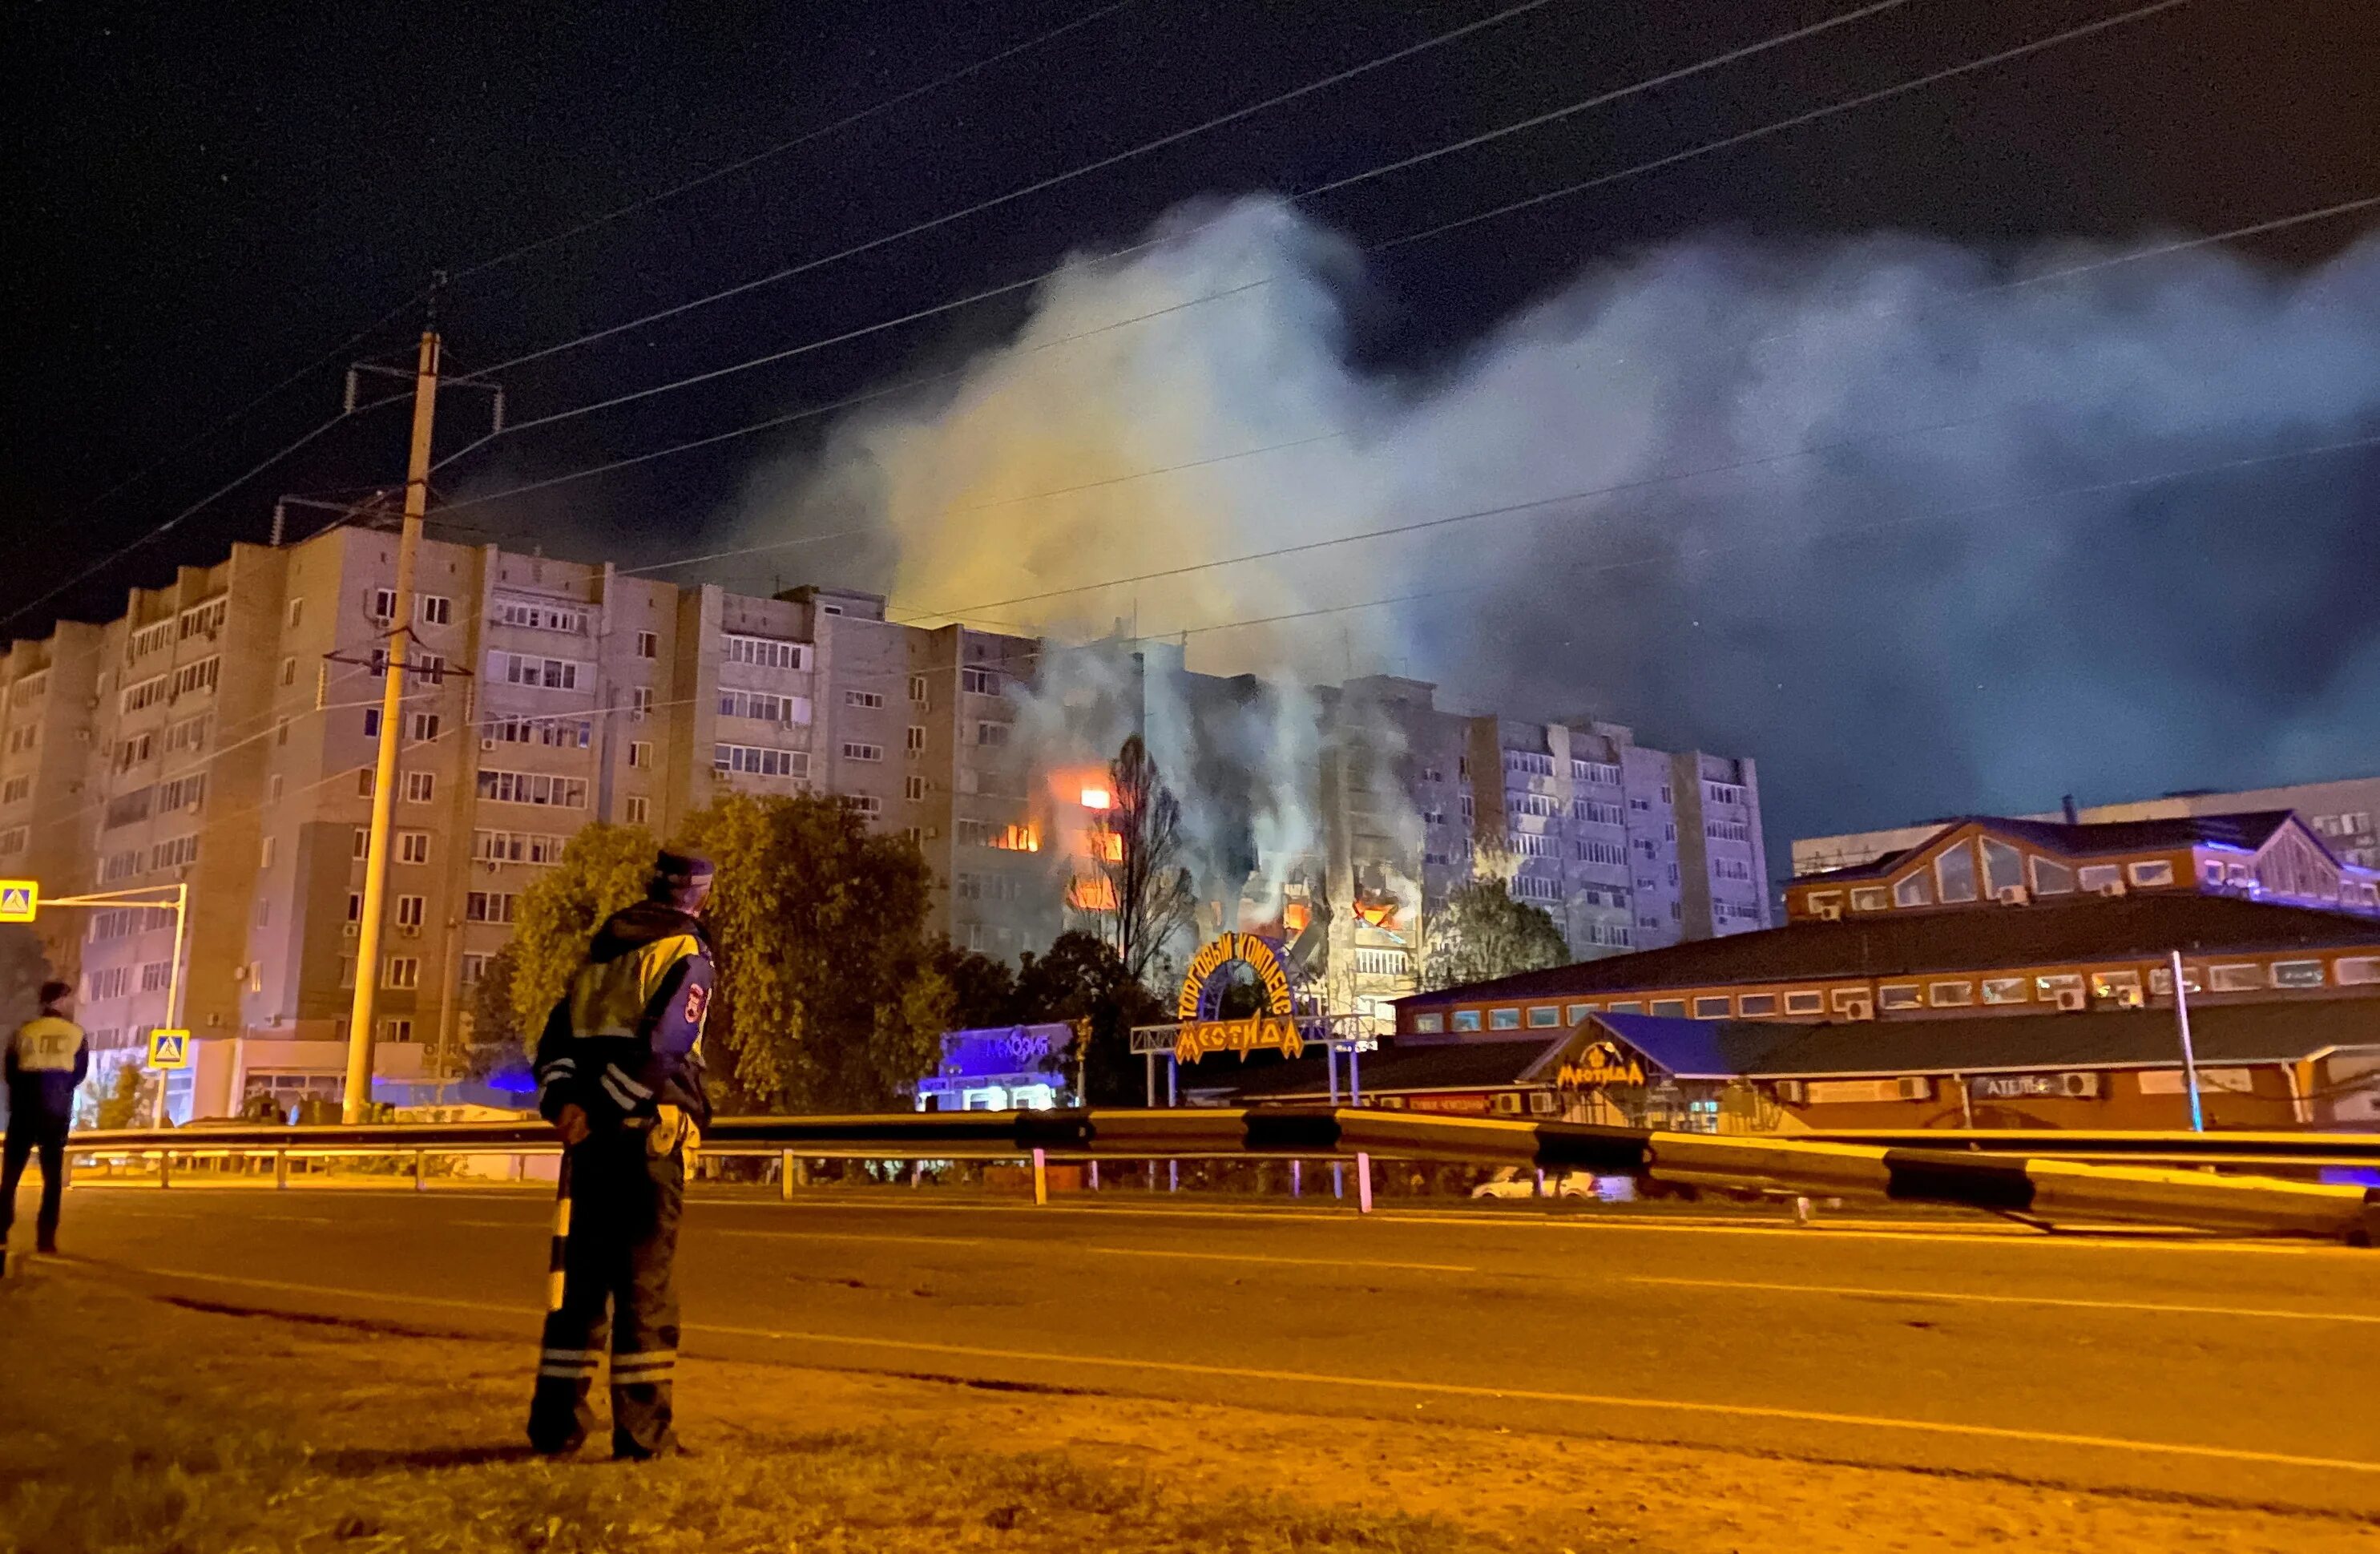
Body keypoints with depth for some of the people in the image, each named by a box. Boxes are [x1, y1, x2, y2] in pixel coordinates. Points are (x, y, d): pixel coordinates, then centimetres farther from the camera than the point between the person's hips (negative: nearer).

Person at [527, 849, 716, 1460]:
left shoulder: (601, 950, 17)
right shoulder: (687, 954, -5)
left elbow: (556, 1037, 9)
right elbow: (662, 1046, -18)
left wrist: (562, 1102, -3)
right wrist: (597, 1110, -12)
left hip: (593, 1135, 6)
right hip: (648, 1134, -6)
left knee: (580, 1275, 13)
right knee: (645, 1281, -2)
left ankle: (555, 1422, 17)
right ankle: (642, 1432, 1)